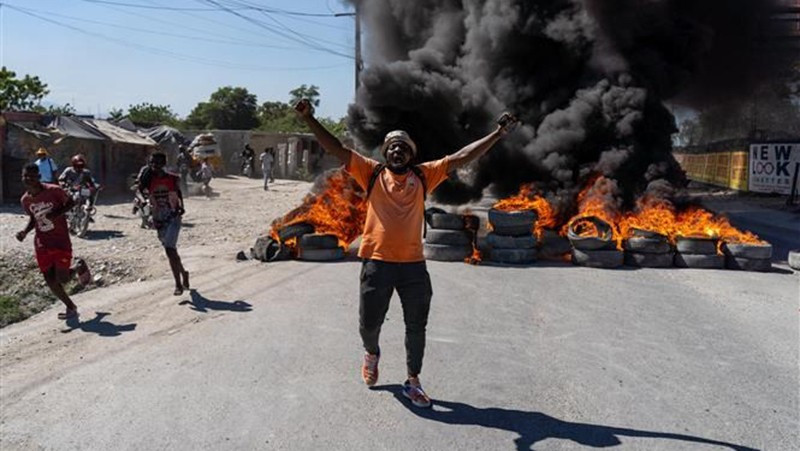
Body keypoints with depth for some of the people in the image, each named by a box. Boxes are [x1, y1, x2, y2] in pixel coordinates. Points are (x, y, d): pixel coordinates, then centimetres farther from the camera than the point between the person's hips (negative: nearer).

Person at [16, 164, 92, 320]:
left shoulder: (53, 191, -16)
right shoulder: (25, 200, -1)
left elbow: (70, 202, -2)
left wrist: (57, 212, -20)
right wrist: (25, 231, -4)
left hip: (61, 241, -5)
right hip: (42, 244, 5)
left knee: (62, 279, -8)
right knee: (50, 281, 4)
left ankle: (78, 266, 25)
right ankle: (70, 307, 23)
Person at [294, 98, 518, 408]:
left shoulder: (423, 175, 7)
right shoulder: (372, 172, 4)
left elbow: (462, 157, 4)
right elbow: (336, 149, -1)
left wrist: (499, 133, -1)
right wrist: (309, 119, -11)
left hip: (413, 264, 1)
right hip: (377, 263, -1)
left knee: (416, 327, 8)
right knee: (369, 323, 9)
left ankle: (412, 382, 26)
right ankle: (372, 354, 44)